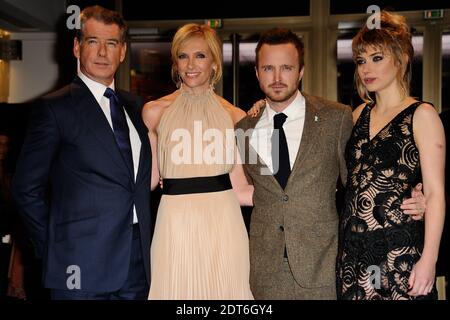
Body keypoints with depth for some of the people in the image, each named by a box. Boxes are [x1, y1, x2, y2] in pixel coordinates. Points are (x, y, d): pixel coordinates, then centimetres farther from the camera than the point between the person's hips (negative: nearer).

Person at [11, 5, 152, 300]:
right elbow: (27, 189, -6)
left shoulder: (135, 107, 11)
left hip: (136, 261, 5)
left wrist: (144, 240, 7)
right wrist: (56, 249, -6)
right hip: (82, 266, -5)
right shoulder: (55, 108, -7)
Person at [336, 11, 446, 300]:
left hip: (399, 252, -5)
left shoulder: (421, 115, -4)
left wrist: (429, 259, -16)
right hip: (353, 249, 5)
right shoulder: (360, 114, 11)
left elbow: (435, 193, -8)